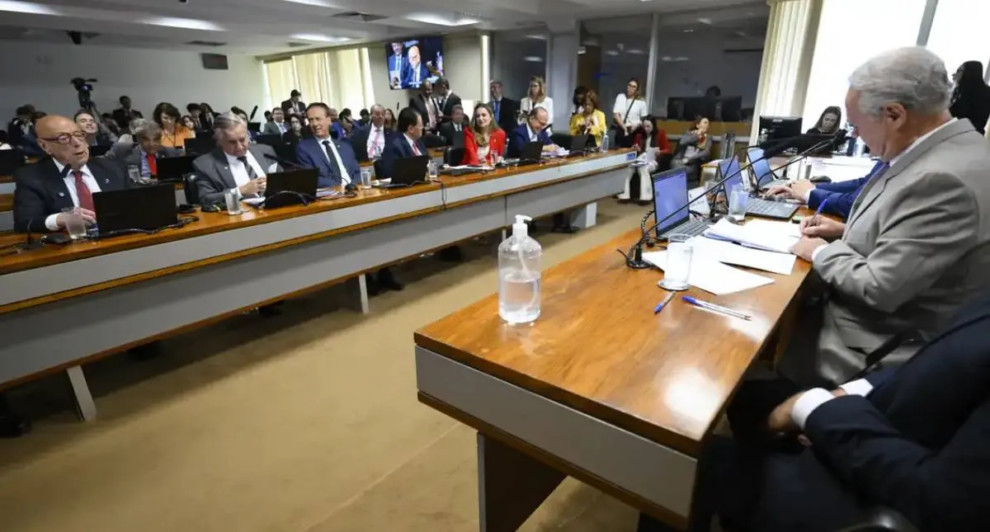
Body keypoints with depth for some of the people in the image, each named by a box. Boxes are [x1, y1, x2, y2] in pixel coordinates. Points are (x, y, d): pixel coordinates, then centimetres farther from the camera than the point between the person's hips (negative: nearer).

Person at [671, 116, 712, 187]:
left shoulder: (708, 138, 14)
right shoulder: (688, 133, 14)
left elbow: (706, 153, -4)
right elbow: (682, 142, -10)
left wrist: (689, 159, -16)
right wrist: (697, 135, -1)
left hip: (693, 163, 1)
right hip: (679, 160, -1)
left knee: (688, 171, -31)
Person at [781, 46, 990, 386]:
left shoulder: (944, 178, -31)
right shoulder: (944, 148, 0)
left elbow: (878, 288, -29)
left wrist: (822, 252, -13)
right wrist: (847, 231, 4)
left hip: (883, 347, -8)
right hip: (882, 320, 9)